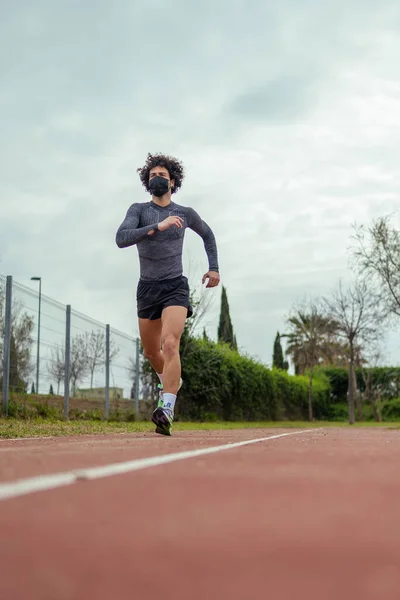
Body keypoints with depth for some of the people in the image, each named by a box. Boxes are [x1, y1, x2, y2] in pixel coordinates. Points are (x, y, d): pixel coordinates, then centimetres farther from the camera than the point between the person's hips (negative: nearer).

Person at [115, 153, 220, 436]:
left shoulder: (185, 213, 5)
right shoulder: (138, 210, 0)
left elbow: (208, 234, 25)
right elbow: (121, 238, -19)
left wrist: (214, 267, 18)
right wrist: (157, 227, -28)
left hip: (175, 287, -2)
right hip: (147, 287, 2)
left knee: (170, 344, -24)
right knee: (151, 351, 15)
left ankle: (166, 411, -31)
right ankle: (171, 381, 47)